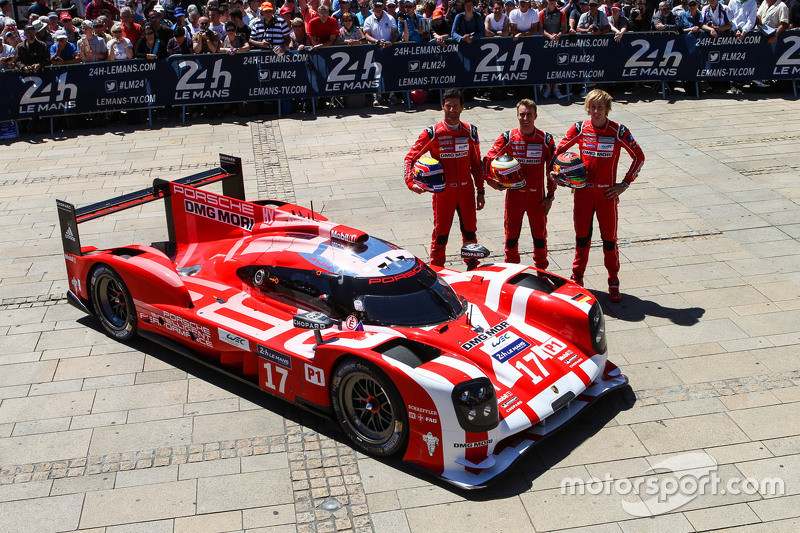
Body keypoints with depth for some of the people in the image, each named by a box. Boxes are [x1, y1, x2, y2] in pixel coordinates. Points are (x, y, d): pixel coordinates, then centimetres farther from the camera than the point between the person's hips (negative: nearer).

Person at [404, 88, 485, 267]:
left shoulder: (470, 132, 4)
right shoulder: (432, 133, -6)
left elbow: (476, 164, 11)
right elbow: (411, 157, -7)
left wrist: (480, 191, 9)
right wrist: (410, 181, -23)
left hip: (466, 190, 3)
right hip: (443, 191, -3)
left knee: (470, 231, 10)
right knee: (441, 233, 3)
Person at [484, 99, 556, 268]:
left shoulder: (546, 139, -2)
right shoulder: (508, 138, -4)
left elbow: (552, 168, 3)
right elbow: (489, 159, -1)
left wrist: (550, 196, 1)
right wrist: (491, 179, -17)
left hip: (537, 196, 0)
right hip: (514, 195, 0)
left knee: (540, 235, 8)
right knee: (511, 235, 8)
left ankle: (542, 271, 24)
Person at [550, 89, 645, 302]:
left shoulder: (619, 132, -7)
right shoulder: (579, 129, -2)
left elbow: (638, 157, 3)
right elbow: (560, 149, 12)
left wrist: (624, 184, -2)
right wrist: (556, 170, -5)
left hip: (607, 194, -1)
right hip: (583, 191, 2)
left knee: (609, 238, 3)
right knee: (582, 237, 10)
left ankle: (614, 282, 17)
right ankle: (577, 279, 24)